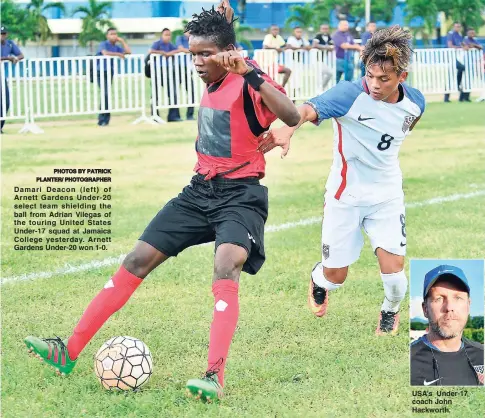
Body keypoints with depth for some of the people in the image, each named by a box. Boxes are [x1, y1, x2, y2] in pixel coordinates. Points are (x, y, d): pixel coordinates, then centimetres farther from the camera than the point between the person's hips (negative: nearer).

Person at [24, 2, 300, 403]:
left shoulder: (248, 82, -16)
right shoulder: (212, 83, 7)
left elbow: (291, 116, -36)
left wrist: (252, 75, -42)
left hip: (240, 195, -7)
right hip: (200, 190, 8)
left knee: (226, 268, -32)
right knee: (138, 260, 4)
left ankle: (215, 377, -38)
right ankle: (69, 351, 8)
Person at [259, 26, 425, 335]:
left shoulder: (415, 102, -10)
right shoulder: (351, 94, -25)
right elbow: (309, 109, -44)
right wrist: (288, 130, -64)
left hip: (387, 196, 2)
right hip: (345, 196, -2)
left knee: (393, 272, -10)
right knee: (335, 277, 7)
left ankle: (391, 311, 26)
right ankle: (318, 281, 46)